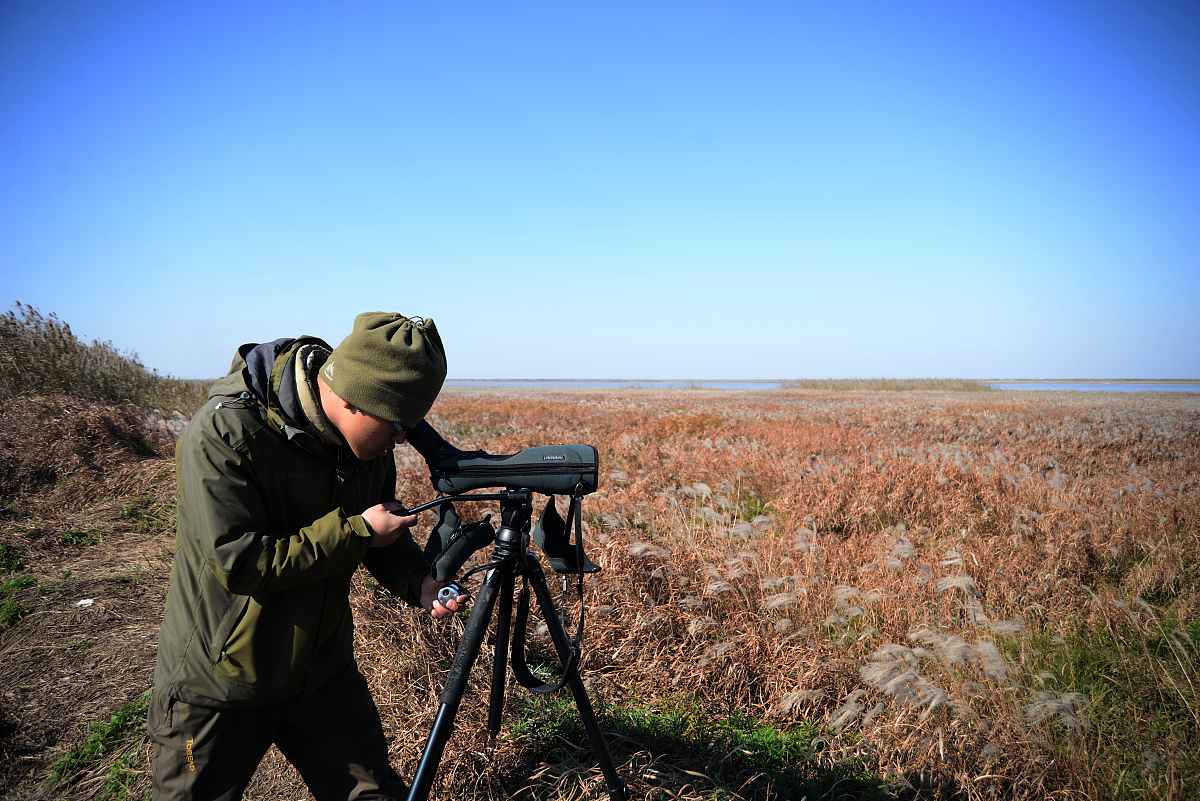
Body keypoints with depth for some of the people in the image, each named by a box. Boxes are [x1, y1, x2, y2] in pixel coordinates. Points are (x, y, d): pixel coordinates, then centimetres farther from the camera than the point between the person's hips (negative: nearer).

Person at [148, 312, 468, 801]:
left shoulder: (368, 441, -7)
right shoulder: (223, 434, -27)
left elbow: (382, 529, 6)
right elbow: (239, 563, -30)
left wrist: (418, 581, -13)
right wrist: (356, 531, -26)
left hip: (324, 676, 5)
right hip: (218, 684, -5)